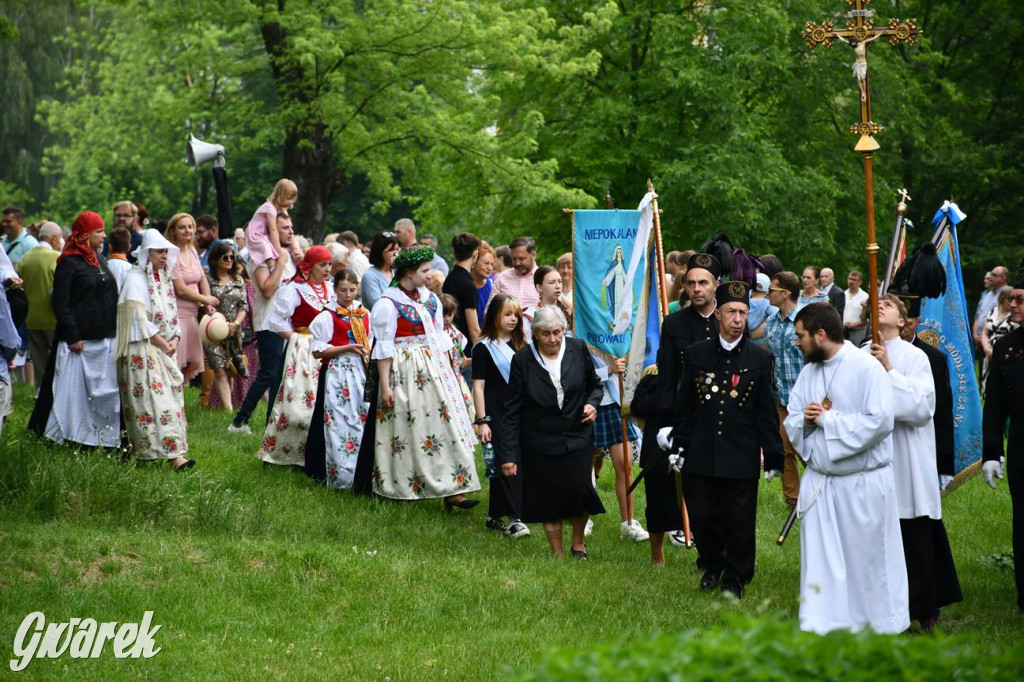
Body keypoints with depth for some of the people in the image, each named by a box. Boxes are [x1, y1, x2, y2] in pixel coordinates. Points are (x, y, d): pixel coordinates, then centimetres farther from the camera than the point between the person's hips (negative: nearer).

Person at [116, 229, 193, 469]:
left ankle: (175, 453, 5)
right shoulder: (136, 279, -8)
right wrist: (162, 343, -13)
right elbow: (139, 318, -14)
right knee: (152, 398, -12)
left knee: (171, 396, 4)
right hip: (142, 350, -8)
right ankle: (173, 454, -21)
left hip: (165, 349, 8)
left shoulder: (164, 279, 16)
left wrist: (174, 339, -1)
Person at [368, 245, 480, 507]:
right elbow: (383, 348, -11)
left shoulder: (430, 299, 11)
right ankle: (405, 489, 4)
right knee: (409, 428, -4)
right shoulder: (388, 304, -10)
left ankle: (452, 492, 6)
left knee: (445, 425, 3)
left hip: (437, 370, 7)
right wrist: (385, 386, -14)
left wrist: (447, 370, 14)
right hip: (406, 375, -7)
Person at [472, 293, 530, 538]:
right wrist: (481, 421, -12)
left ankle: (495, 517, 16)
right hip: (497, 415, -6)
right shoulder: (484, 348, -4)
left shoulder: (520, 346, 14)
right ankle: (515, 519, -12)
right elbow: (478, 386, -7)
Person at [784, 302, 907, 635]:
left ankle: (882, 626, 17)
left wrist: (828, 418, -15)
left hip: (864, 482, -6)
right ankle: (818, 630, 8)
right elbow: (791, 424, 13)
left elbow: (880, 421, -21)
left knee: (869, 560, 4)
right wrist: (804, 420, -11)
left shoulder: (866, 367, -11)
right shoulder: (808, 373, 11)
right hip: (819, 480, 6)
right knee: (819, 560, 4)